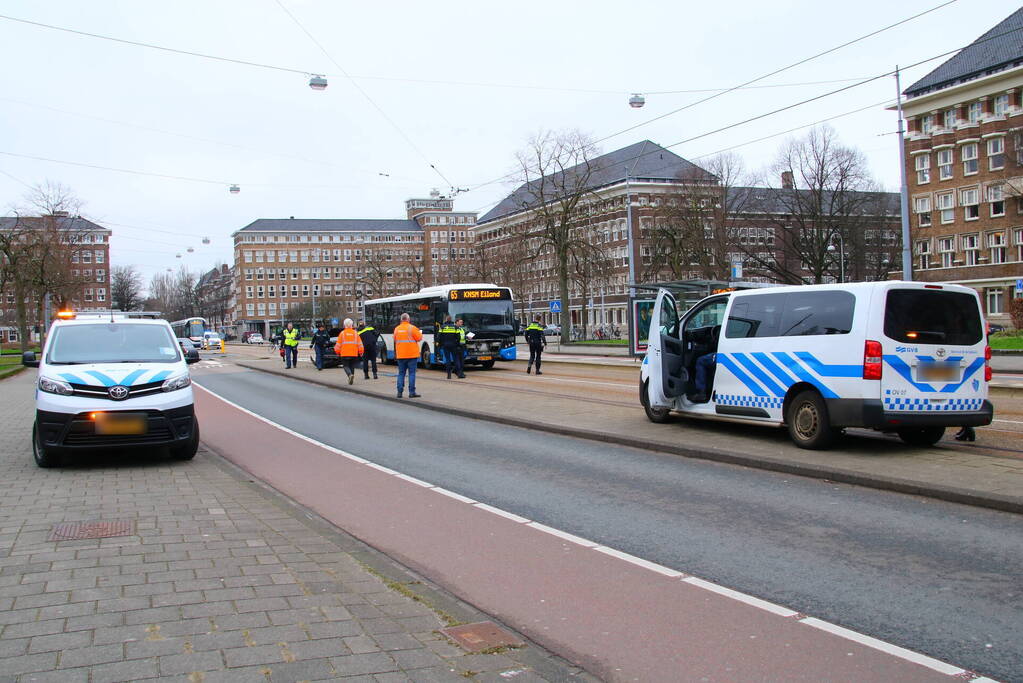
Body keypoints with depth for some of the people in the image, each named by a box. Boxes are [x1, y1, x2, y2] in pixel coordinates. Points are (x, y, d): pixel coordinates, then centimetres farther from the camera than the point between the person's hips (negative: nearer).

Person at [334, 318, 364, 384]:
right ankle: (351, 379, 15)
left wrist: (337, 352, 13)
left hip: (344, 354, -2)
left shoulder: (342, 333, -3)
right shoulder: (355, 333, 3)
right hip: (354, 354, 2)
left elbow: (338, 344, 1)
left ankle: (350, 375, -25)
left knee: (346, 366, 2)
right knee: (352, 366, 14)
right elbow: (360, 343, 3)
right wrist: (360, 352, 12)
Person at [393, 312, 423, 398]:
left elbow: (395, 340, 14)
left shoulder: (397, 329, 4)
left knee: (401, 373, 10)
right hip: (412, 354, -4)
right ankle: (411, 392, -4)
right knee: (412, 373, 0)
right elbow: (419, 338, -5)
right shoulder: (412, 328, -10)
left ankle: (400, 392, 7)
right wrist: (419, 332, 13)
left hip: (400, 355, 4)